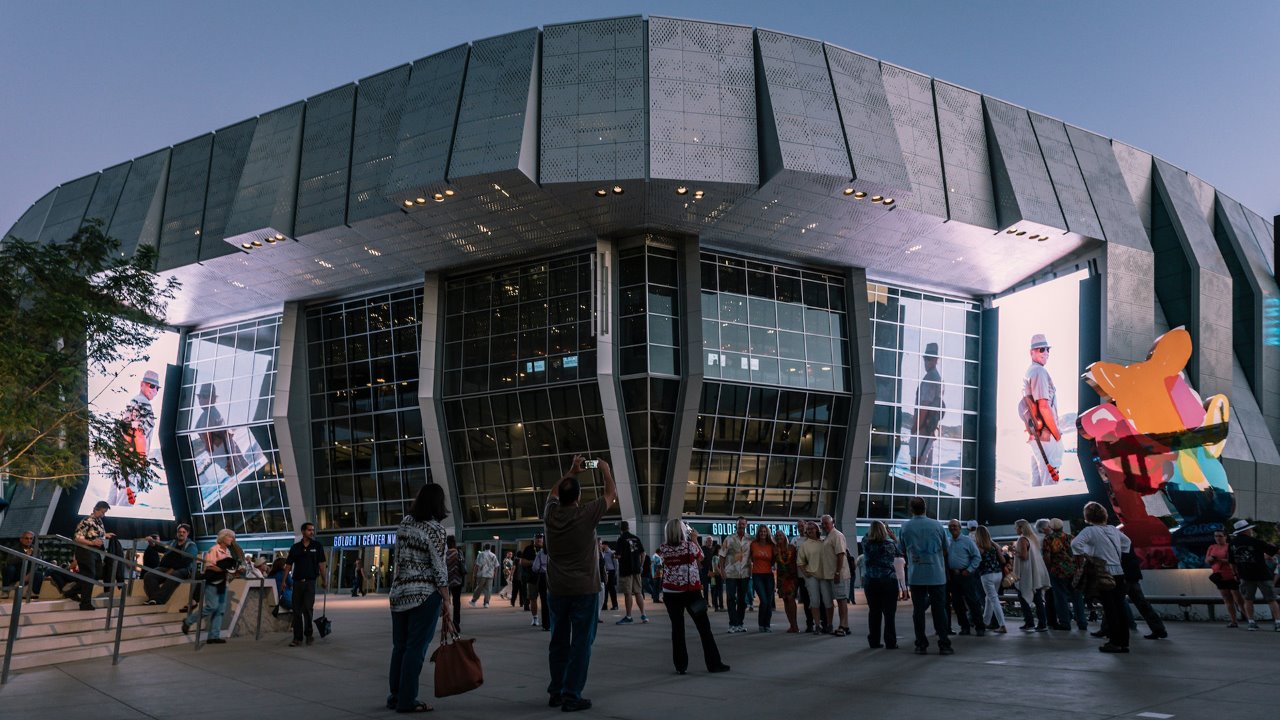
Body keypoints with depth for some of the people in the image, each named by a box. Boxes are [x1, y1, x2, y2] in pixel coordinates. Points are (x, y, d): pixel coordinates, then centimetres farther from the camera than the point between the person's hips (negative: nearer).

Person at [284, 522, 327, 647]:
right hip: (297, 581, 2)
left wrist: (324, 580, -2)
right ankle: (297, 638, 8)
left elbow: (321, 564, 3)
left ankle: (309, 633, 11)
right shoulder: (295, 547, 7)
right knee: (296, 610, 2)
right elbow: (288, 565, 7)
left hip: (310, 581, -2)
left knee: (307, 608, -8)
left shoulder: (317, 546, 4)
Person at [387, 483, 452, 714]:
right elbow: (439, 569, -13)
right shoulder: (435, 529, -13)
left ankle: (395, 696, 21)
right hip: (424, 594, -7)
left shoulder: (405, 522, 7)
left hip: (398, 592, 7)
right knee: (416, 648, -1)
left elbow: (398, 558, 13)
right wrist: (447, 602, -9)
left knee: (399, 646, 13)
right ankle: (407, 701, 3)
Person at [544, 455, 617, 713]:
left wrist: (570, 473, 26)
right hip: (584, 589, -5)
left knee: (559, 641, 13)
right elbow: (611, 494, 4)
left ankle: (556, 692, 19)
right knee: (581, 642, -1)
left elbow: (553, 493, 23)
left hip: (557, 589, 5)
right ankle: (572, 696, -3)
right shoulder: (585, 514, -11)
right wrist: (605, 469, 17)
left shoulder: (551, 514, 0)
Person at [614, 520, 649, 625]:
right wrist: (641, 566, 14)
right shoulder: (636, 538, 7)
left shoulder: (621, 540, -10)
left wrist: (616, 555, 8)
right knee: (638, 592, 10)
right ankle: (643, 615, 9)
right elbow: (643, 553, 7)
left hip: (625, 569, -5)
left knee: (628, 593, -1)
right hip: (636, 569, 5)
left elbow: (619, 556, -14)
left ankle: (628, 617, 3)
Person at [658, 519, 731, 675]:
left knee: (677, 628, 6)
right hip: (691, 592, -2)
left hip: (671, 593, 2)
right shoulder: (690, 546, -10)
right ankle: (714, 664, 9)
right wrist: (694, 539, 18)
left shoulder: (664, 549, -4)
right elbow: (700, 556, 10)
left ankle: (681, 666, 5)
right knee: (704, 627, 6)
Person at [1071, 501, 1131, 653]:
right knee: (1120, 608, 9)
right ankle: (1124, 642, 13)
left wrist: (1087, 554, -13)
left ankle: (1114, 642, 1)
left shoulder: (1090, 530, -11)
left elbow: (1075, 543, -26)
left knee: (1109, 609, -1)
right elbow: (1127, 541, 27)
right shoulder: (1113, 529, 9)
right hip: (1119, 572, 6)